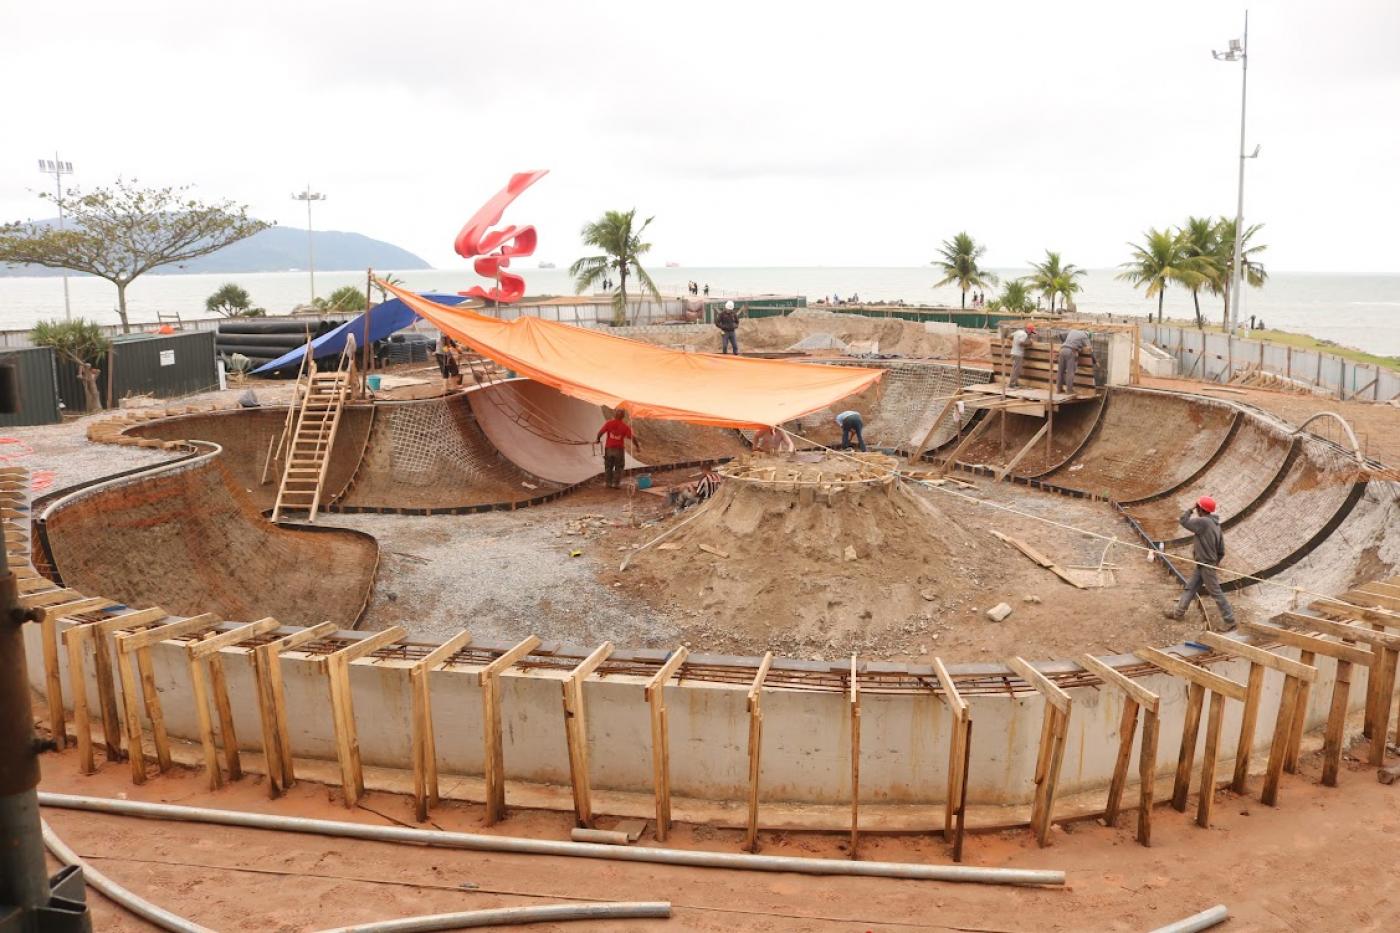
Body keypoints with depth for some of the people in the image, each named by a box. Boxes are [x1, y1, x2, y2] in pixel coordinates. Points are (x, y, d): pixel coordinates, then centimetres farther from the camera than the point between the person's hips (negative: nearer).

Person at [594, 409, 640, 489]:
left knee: (608, 467, 15)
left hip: (609, 448, 2)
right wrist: (637, 446, 0)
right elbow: (632, 437, -11)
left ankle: (609, 483, 17)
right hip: (619, 449, -2)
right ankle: (616, 484, 7)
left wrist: (597, 439, 10)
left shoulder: (609, 423, -6)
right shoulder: (625, 426, -8)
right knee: (618, 468, 9)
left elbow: (600, 432, -9)